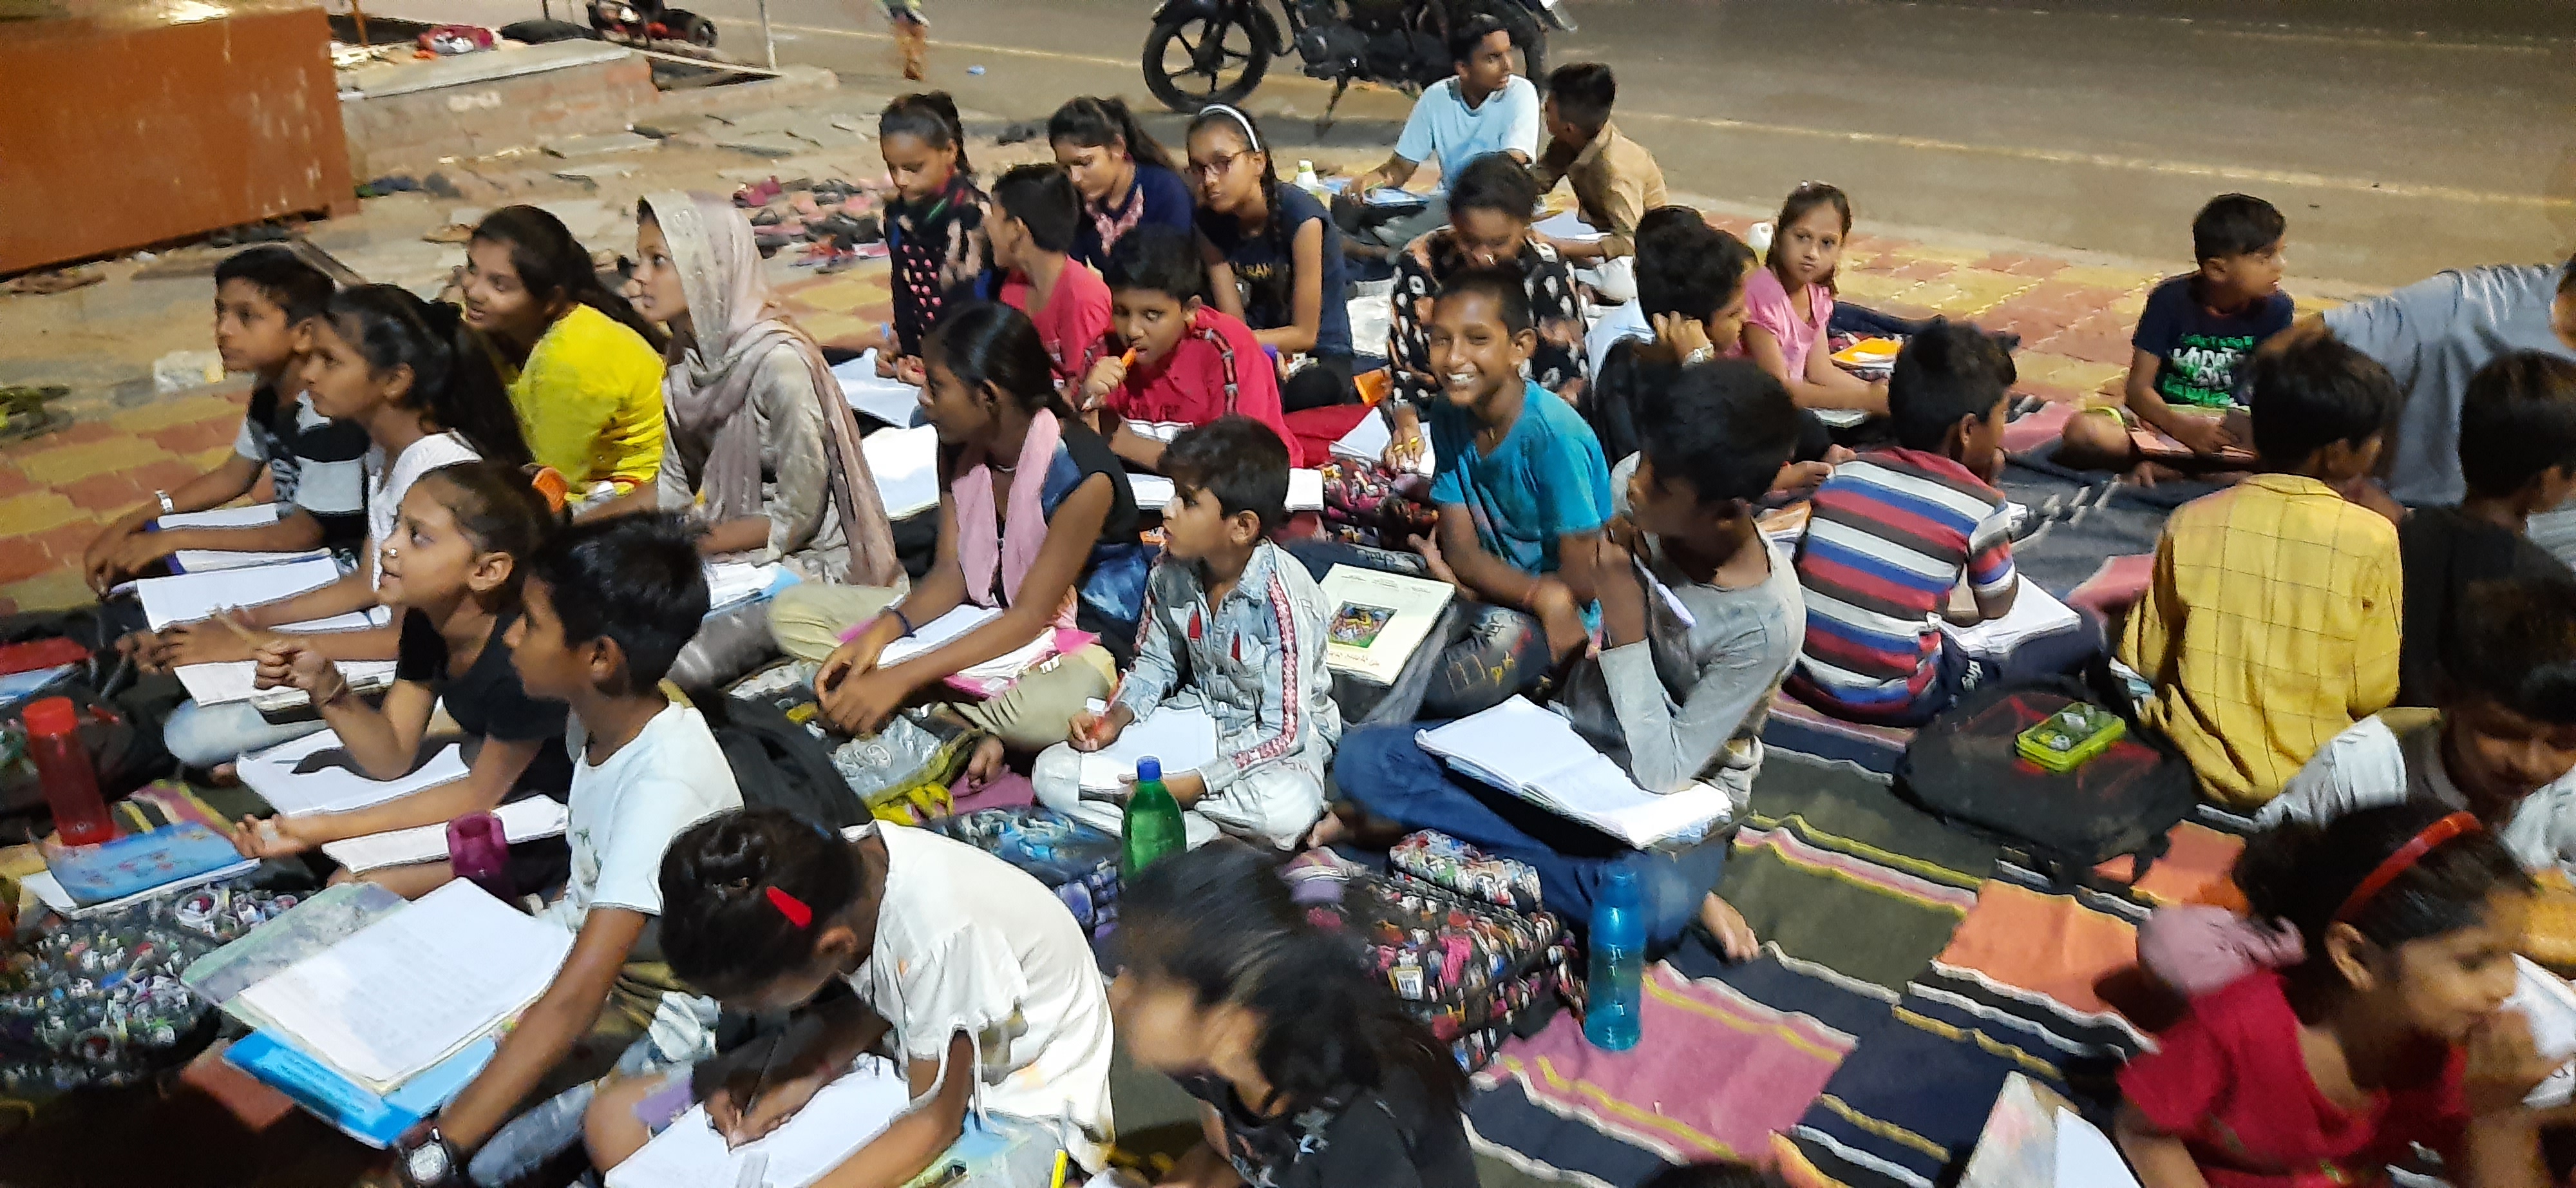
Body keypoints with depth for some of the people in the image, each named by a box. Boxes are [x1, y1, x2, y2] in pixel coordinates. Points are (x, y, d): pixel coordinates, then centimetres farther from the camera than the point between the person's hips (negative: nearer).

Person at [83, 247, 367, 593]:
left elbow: (303, 534, -24)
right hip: (292, 534, 8)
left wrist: (176, 539, -20)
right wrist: (130, 523, 3)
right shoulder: (268, 388, -2)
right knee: (135, 565, 7)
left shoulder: (330, 418, -30)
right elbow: (234, 476, 12)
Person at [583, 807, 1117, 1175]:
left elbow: (936, 1119, -23)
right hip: (916, 1058, 8)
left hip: (1022, 1103, -8)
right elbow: (870, 1004, 2)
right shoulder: (836, 863, -17)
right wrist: (800, 1079, -15)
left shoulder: (937, 932, -36)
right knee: (616, 1119, 0)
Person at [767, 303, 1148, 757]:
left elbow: (1030, 616, -26)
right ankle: (977, 730, -18)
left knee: (1043, 712, -46)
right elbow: (952, 571, -3)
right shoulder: (959, 448, -4)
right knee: (793, 612, -4)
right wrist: (881, 631, -23)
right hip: (984, 616, 8)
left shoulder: (1082, 476, -26)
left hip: (1079, 631, -8)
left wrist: (901, 678, -32)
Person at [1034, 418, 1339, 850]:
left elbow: (1284, 732, -24)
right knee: (1051, 773, -12)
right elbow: (1155, 661, 10)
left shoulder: (1284, 597, -26)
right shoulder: (1172, 572, -8)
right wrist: (1115, 719, -10)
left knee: (1287, 809, -42)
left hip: (1274, 741, -6)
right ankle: (1213, 839, -20)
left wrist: (1194, 782, -31)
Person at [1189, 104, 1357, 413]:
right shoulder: (1210, 223, -3)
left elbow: (1305, 335, -16)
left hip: (1321, 355, -5)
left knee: (1303, 392, -39)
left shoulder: (1300, 217, -20)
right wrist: (1271, 349, -28)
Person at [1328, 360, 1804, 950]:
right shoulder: (1636, 485, -15)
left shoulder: (1768, 621, -27)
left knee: (1656, 906, -41)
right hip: (1568, 739, 7)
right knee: (1364, 758, -13)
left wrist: (1626, 633, -26)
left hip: (1679, 798, -6)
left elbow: (1663, 774, -24)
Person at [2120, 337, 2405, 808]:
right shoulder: (2371, 539, -14)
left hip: (2201, 766, 2)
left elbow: (2144, 661, 0)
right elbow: (2373, 694, -9)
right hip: (2311, 781, -2)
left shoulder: (2189, 523, -8)